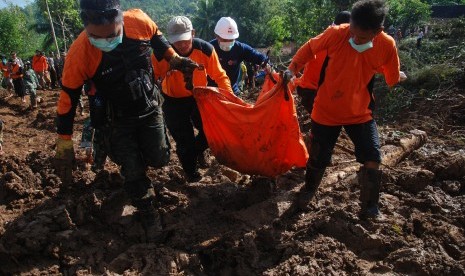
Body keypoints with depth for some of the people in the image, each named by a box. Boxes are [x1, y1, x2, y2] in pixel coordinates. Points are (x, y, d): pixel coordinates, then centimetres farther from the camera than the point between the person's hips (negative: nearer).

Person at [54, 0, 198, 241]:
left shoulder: (139, 21, -22)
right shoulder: (79, 54, -27)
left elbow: (157, 38, 5)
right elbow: (68, 100, -17)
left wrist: (175, 60, -3)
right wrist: (64, 147, -13)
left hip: (150, 108, 2)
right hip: (120, 120, -2)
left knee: (159, 159, 3)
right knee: (133, 172, 0)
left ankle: (131, 156, 39)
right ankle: (149, 217, 23)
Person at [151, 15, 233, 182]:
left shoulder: (206, 49, -20)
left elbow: (219, 75, -11)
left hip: (198, 97, 2)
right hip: (174, 101, -2)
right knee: (184, 141, 1)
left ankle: (197, 150, 38)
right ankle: (191, 172, 31)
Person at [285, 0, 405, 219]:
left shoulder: (387, 45, -14)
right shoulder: (335, 34, -21)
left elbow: (393, 79, 3)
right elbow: (309, 48, -6)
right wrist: (293, 68, -15)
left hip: (360, 112, 2)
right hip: (326, 111, -1)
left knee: (372, 158, -6)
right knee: (318, 160, 8)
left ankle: (370, 209, 14)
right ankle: (306, 193, 38)